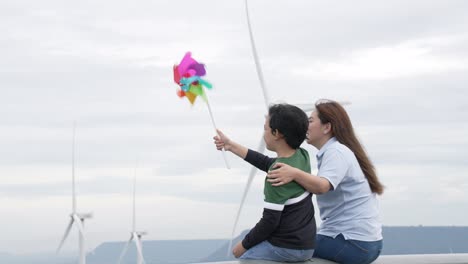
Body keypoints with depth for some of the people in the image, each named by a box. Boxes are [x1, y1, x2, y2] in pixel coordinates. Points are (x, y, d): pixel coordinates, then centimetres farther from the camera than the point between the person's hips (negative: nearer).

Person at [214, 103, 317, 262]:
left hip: (286, 248, -8)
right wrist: (231, 146, 23)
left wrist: (244, 245, -6)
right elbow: (266, 163, 17)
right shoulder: (302, 156, 1)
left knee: (239, 256, 12)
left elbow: (270, 221, -21)